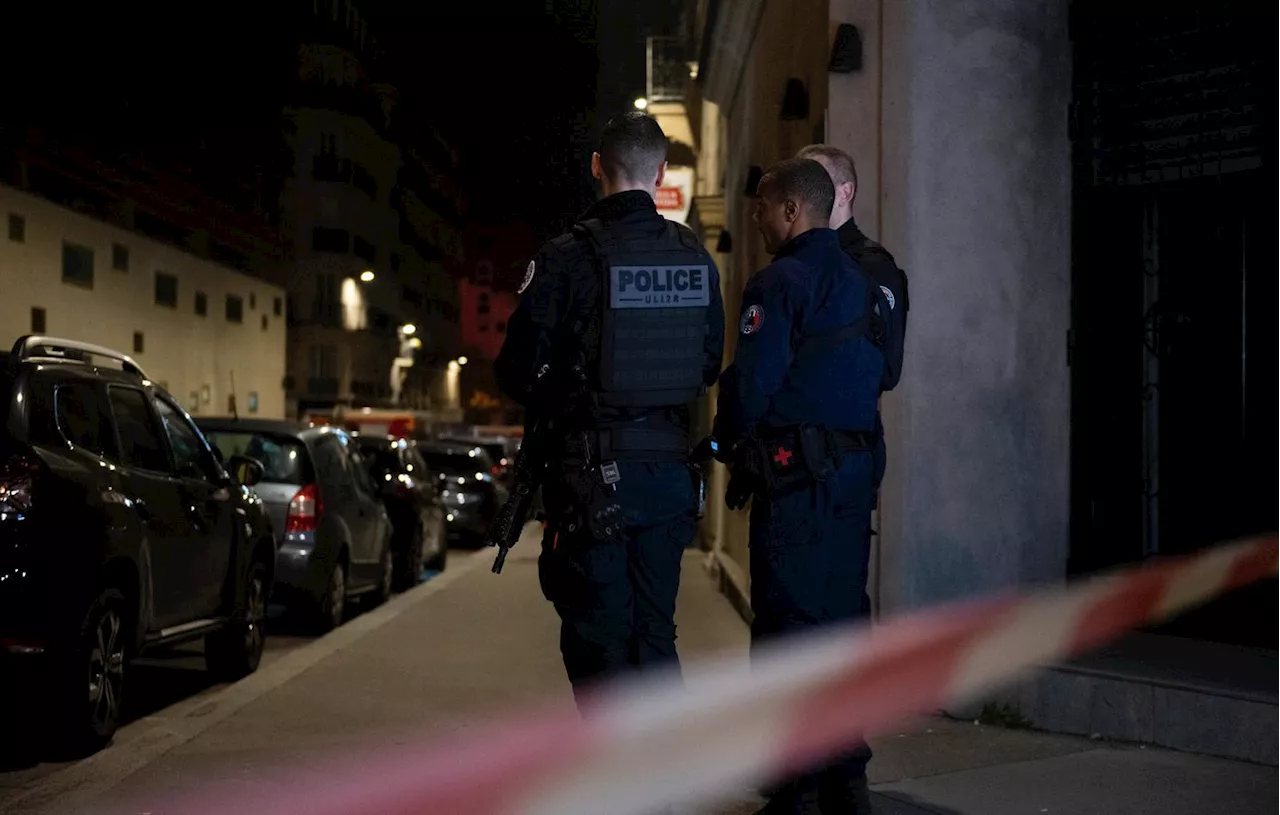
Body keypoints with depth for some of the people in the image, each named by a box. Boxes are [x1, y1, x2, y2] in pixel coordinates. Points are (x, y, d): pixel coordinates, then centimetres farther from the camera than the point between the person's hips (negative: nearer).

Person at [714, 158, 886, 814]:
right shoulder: (864, 284, 16)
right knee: (841, 617, 12)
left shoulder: (780, 281, -10)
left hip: (796, 472, -8)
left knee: (788, 622, -4)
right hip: (856, 466, 8)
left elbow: (752, 379, -15)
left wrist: (728, 441, 1)